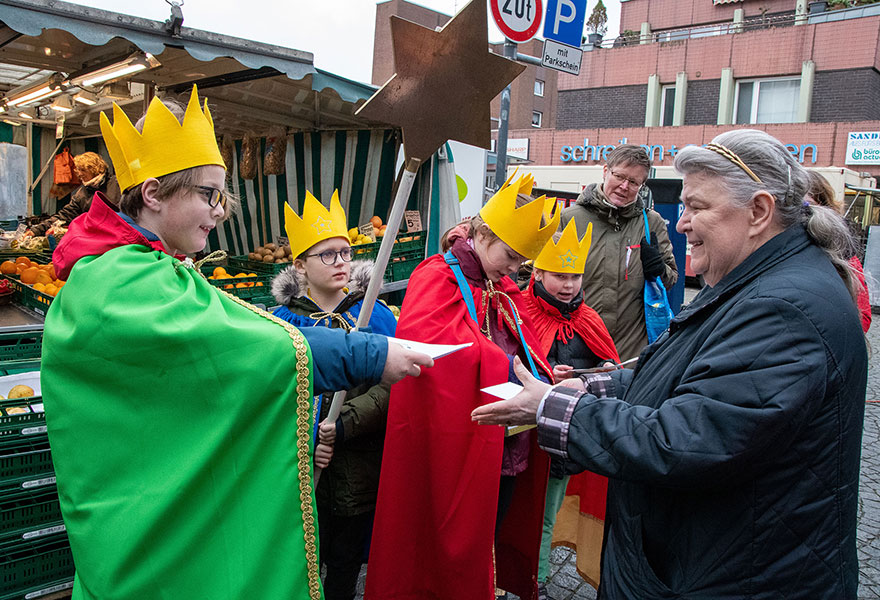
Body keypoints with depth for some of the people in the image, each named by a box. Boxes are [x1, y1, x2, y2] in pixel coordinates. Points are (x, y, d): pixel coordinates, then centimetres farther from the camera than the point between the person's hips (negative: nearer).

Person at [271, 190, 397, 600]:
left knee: (347, 563, 17)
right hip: (301, 471, 0)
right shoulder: (282, 321, -2)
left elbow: (391, 384, -12)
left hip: (360, 469, 1)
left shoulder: (376, 315, -2)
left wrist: (345, 424, -22)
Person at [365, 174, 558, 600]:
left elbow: (524, 350, 17)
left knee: (490, 547, 21)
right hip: (460, 458, -7)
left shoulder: (503, 289, 13)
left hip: (509, 451, 8)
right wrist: (506, 370, -30)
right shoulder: (437, 280, -13)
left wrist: (542, 380, -5)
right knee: (454, 553, 7)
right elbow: (425, 341, -32)